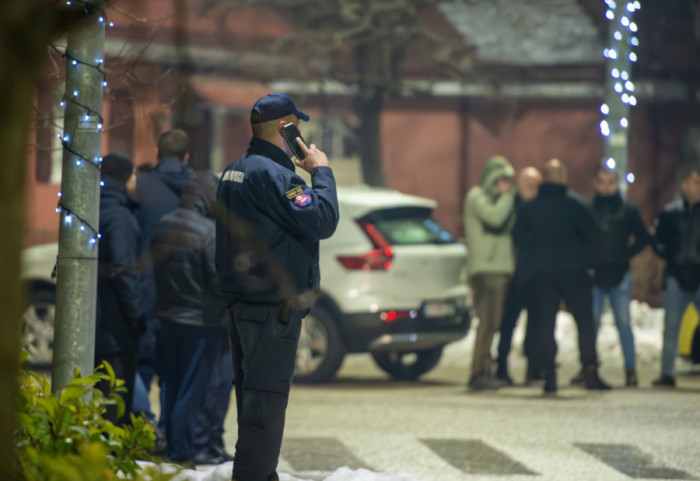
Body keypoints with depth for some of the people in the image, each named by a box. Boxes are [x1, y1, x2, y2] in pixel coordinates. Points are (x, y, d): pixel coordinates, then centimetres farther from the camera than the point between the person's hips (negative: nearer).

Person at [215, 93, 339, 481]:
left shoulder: (234, 171, 14)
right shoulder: (272, 174, -18)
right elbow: (323, 221, -19)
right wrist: (320, 171, -8)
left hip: (241, 301, 10)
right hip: (272, 306, -10)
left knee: (253, 391, 16)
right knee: (267, 395, -7)